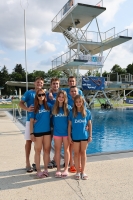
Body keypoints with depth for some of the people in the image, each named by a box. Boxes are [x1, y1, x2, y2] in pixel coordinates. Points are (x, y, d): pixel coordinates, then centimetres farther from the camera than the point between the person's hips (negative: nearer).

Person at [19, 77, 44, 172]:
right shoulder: (29, 93, 0)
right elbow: (21, 103, -6)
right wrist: (27, 109, -23)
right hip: (31, 119, -3)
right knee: (29, 141, 2)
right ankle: (28, 163, 14)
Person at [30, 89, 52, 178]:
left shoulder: (49, 106, 3)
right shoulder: (34, 107, -3)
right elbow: (31, 121, -3)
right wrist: (31, 133, -8)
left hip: (47, 131, 3)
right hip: (37, 131, -3)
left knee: (47, 150, 10)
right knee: (38, 151, 6)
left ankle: (46, 169, 23)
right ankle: (38, 170, 16)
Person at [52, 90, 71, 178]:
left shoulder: (68, 108, -4)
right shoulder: (54, 108, 0)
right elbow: (51, 119, 7)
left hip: (66, 132, -1)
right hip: (57, 132, 1)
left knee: (66, 150, 9)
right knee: (57, 150, 9)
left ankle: (66, 169, 21)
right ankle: (58, 169, 21)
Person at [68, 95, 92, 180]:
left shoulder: (87, 112, -3)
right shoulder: (72, 112, -4)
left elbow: (89, 124, 3)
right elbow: (69, 125, 1)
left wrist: (90, 135, 2)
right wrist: (69, 136, -1)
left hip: (84, 136, 0)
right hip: (75, 136, 0)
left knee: (83, 153, 11)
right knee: (76, 153, 9)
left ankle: (83, 171, 22)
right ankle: (78, 171, 22)